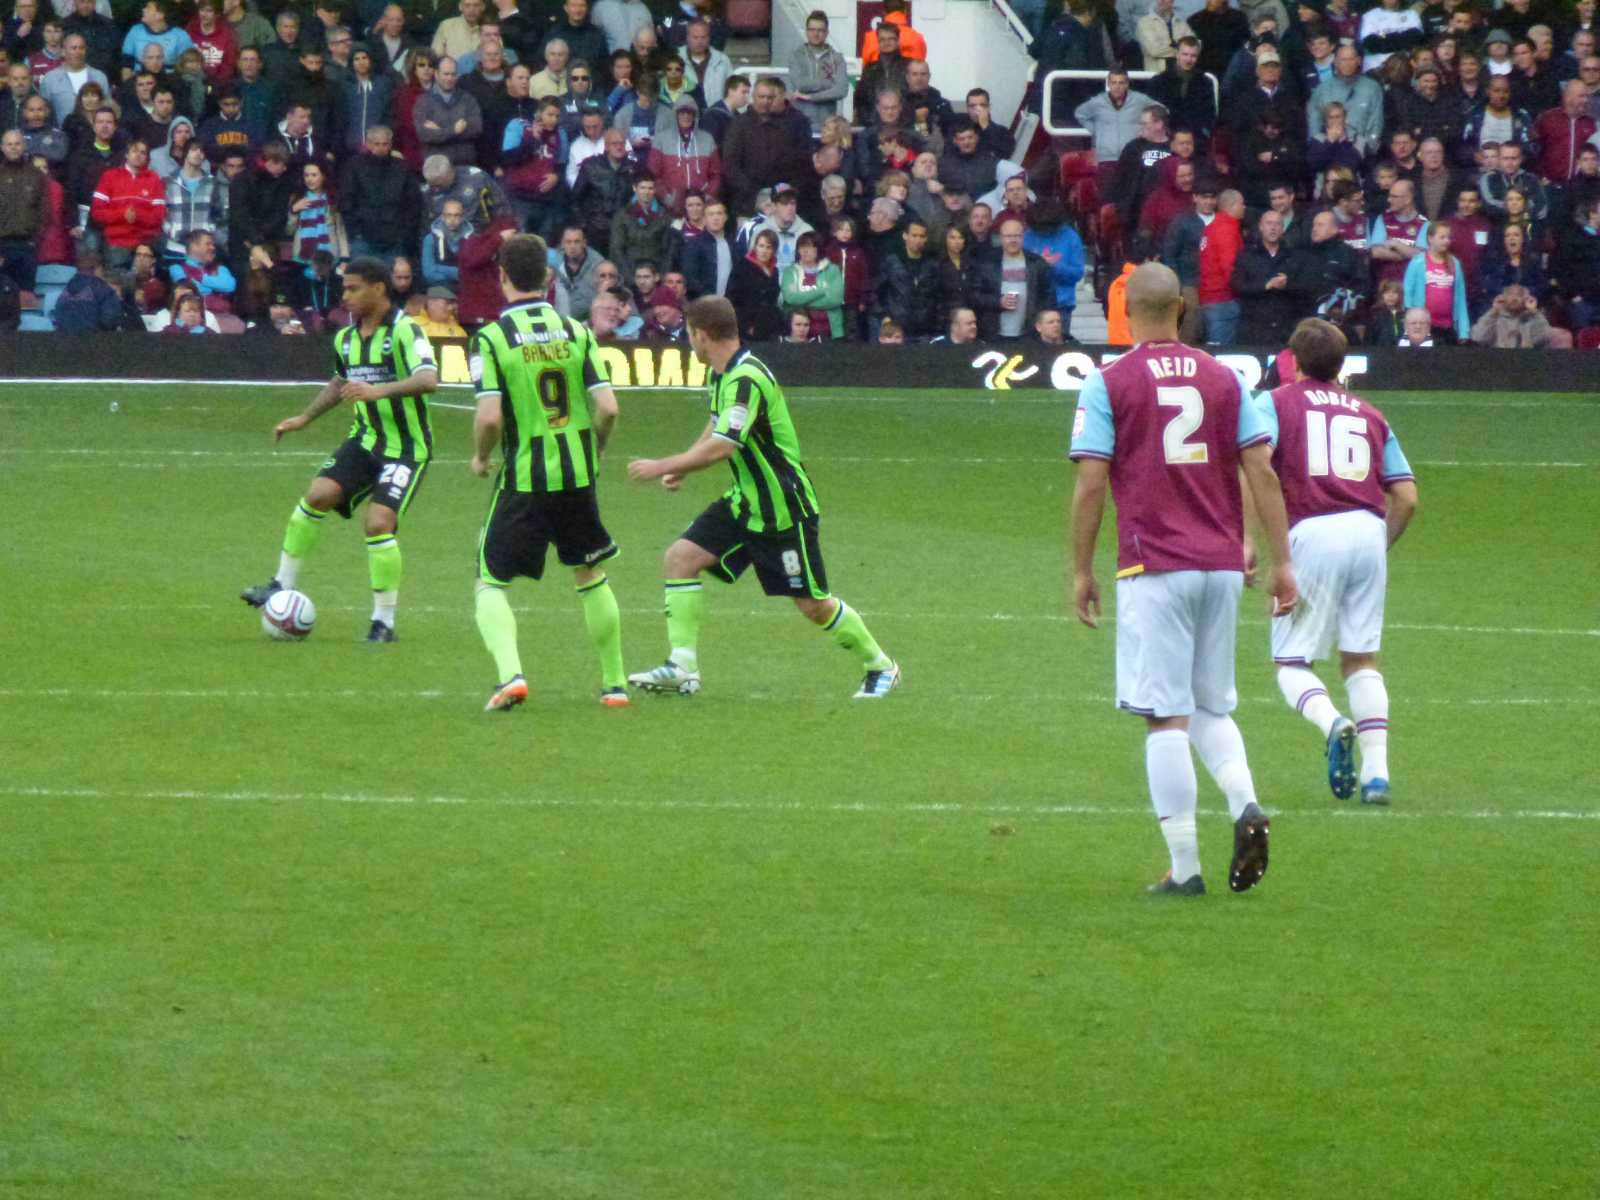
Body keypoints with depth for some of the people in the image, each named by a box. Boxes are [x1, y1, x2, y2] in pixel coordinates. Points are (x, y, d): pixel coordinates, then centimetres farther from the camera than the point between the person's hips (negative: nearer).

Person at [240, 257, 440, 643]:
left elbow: (428, 379, -31)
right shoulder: (346, 338, 9)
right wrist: (305, 417, 24)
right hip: (366, 439, 6)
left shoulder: (404, 331, -16)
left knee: (379, 522, -18)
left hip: (406, 448, -6)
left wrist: (380, 390, -43)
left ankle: (384, 622, -6)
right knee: (318, 495, -13)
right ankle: (282, 584, -1)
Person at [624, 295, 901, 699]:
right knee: (681, 557, -5)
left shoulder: (746, 380, -25)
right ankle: (682, 669, -7)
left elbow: (720, 448, -32)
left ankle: (880, 666, 21)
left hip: (783, 510, -9)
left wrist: (662, 467, -24)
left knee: (813, 605, -1)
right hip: (745, 501, 9)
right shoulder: (720, 375, 6)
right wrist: (681, 468, 8)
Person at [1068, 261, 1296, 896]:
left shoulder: (1108, 383, -2)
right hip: (1222, 565, 4)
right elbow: (1262, 473, 4)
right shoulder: (1222, 378, 8)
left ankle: (1185, 867, -4)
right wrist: (1281, 562, 8)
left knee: (1167, 717, -2)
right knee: (1211, 709, 16)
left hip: (1153, 570, -4)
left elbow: (1091, 485, -5)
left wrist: (1082, 571, 3)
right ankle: (1245, 804, -10)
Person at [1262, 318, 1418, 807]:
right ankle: (1377, 771, 0)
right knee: (1361, 658, 13)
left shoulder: (1278, 403, 11)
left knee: (1292, 664, 3)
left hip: (1312, 533, -4)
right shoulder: (1370, 415, 21)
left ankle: (1332, 723, -27)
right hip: (1369, 532, 4)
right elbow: (1406, 497, 14)